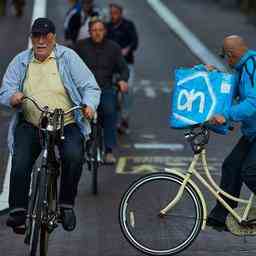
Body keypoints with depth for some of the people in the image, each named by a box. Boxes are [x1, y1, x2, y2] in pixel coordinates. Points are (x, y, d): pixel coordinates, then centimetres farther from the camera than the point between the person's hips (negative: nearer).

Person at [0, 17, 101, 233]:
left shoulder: (67, 57, 4)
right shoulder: (20, 62, 11)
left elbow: (90, 87, 0)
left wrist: (89, 105, -21)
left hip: (66, 125, -2)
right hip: (30, 125, 2)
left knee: (74, 156, -28)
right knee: (20, 162, -22)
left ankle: (67, 204, -10)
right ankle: (18, 209, -13)